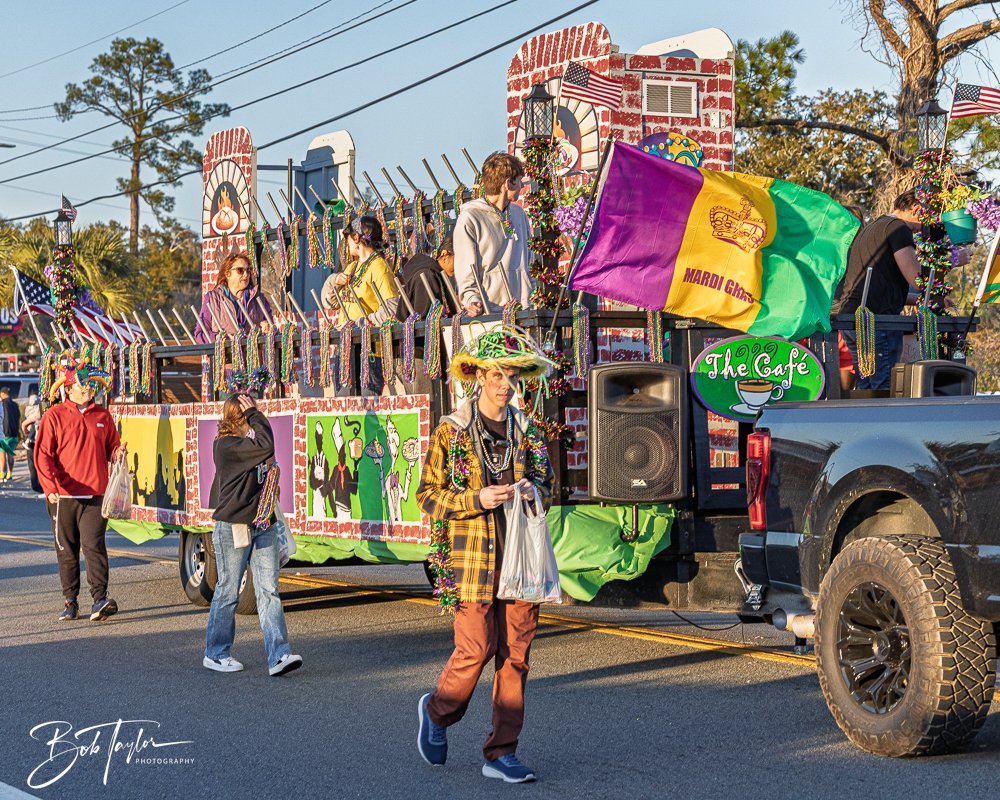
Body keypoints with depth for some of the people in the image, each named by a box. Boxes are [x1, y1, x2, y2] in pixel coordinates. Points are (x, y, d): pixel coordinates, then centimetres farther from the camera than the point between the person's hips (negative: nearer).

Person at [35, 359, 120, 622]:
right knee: (66, 550, 6)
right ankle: (70, 602, 15)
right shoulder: (54, 416, 2)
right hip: (62, 496, 0)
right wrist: (50, 485, -18)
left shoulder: (103, 416, 11)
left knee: (93, 545, -11)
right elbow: (43, 454, -4)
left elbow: (112, 448, 20)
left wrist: (118, 453, -5)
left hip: (95, 494, 1)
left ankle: (99, 599, -16)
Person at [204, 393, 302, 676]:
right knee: (228, 591, 4)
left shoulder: (250, 443, 13)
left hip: (262, 526, 7)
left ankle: (278, 656, -8)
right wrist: (254, 415, -14)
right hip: (233, 528, -7)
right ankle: (215, 654, 19)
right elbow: (266, 445, -24)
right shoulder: (226, 445, -13)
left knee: (268, 590, -2)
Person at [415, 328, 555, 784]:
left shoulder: (526, 431, 11)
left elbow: (548, 485, 21)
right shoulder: (452, 431, 0)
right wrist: (477, 499, -15)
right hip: (473, 556, -4)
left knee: (515, 654, 2)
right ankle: (437, 711, 21)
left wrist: (534, 490, -3)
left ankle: (501, 754, 10)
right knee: (476, 648, -10)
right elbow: (427, 495, -1)